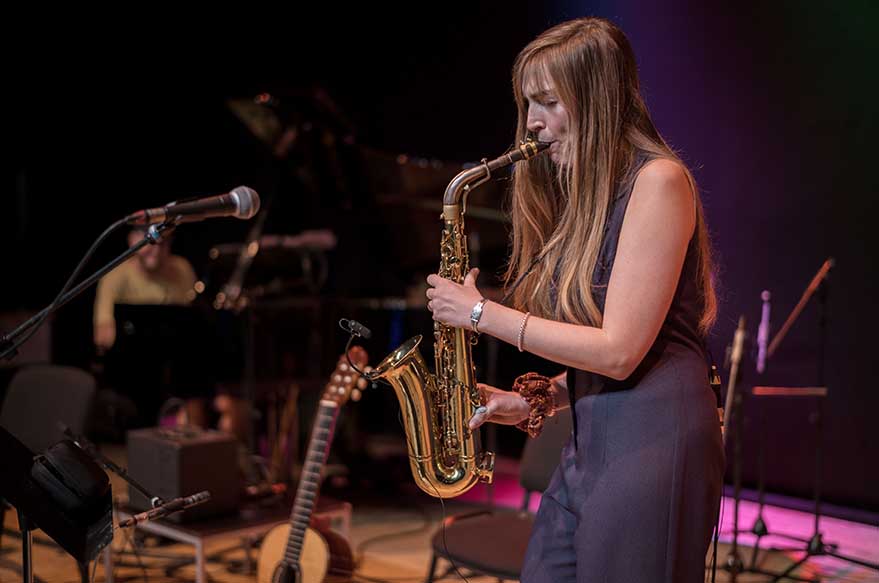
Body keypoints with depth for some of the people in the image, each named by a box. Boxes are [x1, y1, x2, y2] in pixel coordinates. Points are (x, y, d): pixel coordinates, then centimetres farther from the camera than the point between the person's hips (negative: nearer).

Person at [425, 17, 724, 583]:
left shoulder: (657, 179, -12)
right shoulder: (589, 194, 15)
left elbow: (619, 350, -17)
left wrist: (483, 314, -12)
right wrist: (540, 399, 3)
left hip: (651, 445, -8)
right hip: (587, 446, 8)